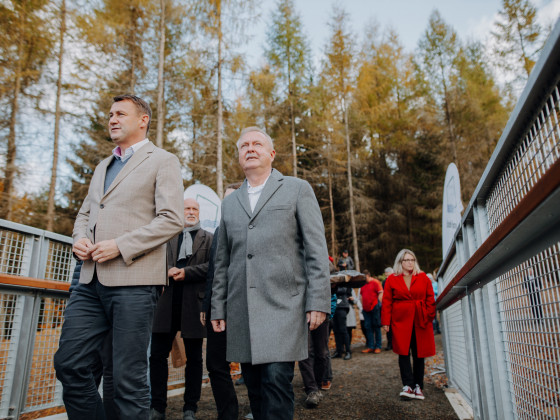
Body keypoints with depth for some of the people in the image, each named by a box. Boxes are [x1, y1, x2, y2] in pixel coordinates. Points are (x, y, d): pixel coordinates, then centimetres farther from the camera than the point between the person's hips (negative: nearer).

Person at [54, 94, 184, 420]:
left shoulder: (163, 161, 0)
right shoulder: (103, 166, 24)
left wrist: (120, 245, -16)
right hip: (92, 281, 7)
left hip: (133, 281, -7)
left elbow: (172, 220, -10)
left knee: (127, 376, 1)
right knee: (70, 364, 8)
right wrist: (80, 238, 5)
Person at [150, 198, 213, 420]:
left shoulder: (208, 238, 9)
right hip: (167, 303, 2)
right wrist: (168, 270, -12)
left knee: (194, 358, 6)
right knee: (158, 355, 5)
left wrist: (186, 272, -13)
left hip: (194, 304, -1)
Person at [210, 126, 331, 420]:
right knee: (254, 385, 9)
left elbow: (316, 249, -1)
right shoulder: (230, 203, 18)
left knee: (276, 380, -10)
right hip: (241, 310, 4)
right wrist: (217, 308, 12)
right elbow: (222, 261, 18)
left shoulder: (297, 189, 6)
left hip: (282, 304, -4)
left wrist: (318, 301, -8)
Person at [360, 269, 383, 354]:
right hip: (366, 309, 6)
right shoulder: (363, 284, 15)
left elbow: (381, 293, -9)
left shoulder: (375, 282, -4)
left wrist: (378, 304, -14)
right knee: (368, 328, 6)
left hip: (374, 308, -6)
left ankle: (378, 347, 8)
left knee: (376, 327, 1)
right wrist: (362, 306, 15)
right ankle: (370, 346, 12)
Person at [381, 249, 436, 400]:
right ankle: (408, 385, -5)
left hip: (420, 321, 1)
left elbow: (430, 299, 9)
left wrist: (429, 316, -1)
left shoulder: (423, 278, 8)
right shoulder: (392, 279, 4)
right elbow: (387, 302, 3)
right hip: (401, 321, -1)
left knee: (419, 354, 6)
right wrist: (386, 321, -3)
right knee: (403, 352, -7)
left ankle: (418, 386, 16)